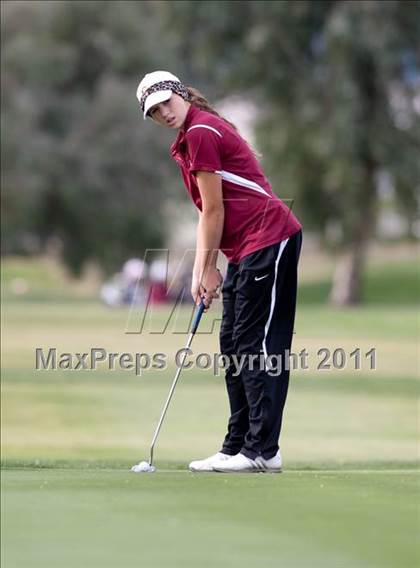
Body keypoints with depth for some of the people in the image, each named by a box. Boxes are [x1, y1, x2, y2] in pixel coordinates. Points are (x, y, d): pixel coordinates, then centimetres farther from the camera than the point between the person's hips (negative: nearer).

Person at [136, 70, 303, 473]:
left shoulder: (201, 131, -11)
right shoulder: (187, 140, 19)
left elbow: (214, 209, -10)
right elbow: (208, 213, 20)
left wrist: (207, 269, -3)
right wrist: (202, 270, 13)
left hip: (268, 239, -11)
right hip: (246, 250, 11)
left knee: (256, 346, -11)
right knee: (233, 345, 11)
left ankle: (263, 450, -12)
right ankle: (237, 447, 14)